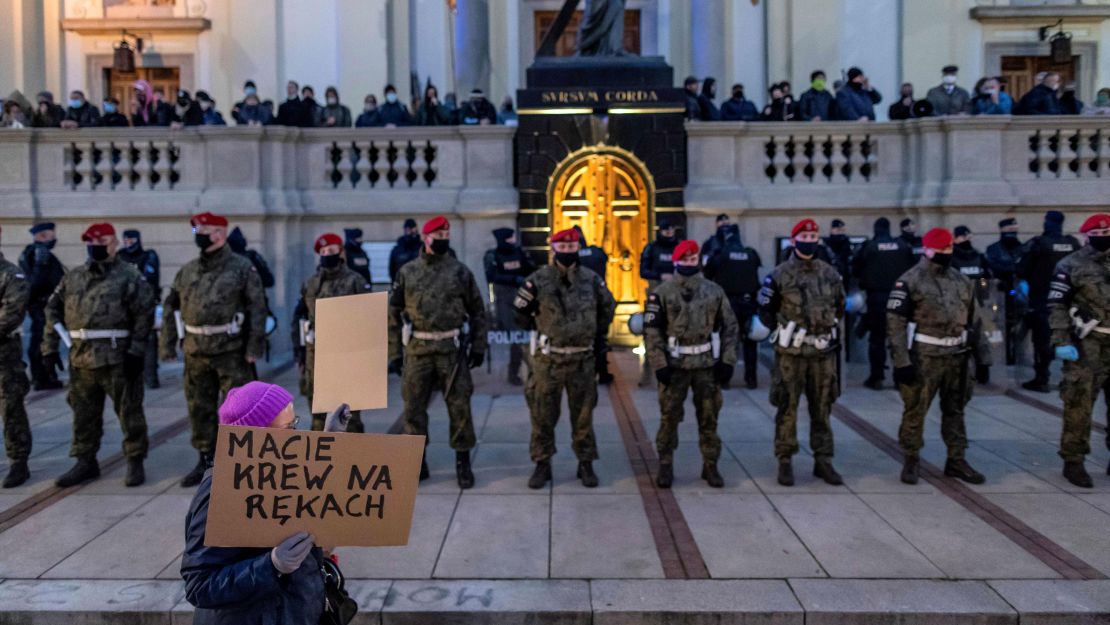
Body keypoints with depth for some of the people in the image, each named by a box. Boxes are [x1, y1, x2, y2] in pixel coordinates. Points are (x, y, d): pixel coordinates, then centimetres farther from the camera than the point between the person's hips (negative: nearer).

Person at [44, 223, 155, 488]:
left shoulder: (128, 276, -5)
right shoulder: (73, 277, 13)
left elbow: (145, 313, -11)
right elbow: (53, 310, 18)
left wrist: (136, 351, -16)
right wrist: (50, 345, 10)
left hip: (117, 357, -6)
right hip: (81, 357, 6)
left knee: (128, 411, 2)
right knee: (84, 413, 14)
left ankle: (135, 462, 13)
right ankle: (85, 462, 26)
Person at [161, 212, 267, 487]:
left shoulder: (242, 268, -4)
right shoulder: (187, 271, 11)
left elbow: (257, 308, -9)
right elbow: (170, 308, 16)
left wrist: (254, 348, -15)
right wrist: (169, 345, 10)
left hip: (231, 352, -5)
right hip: (195, 353, 5)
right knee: (199, 410, 12)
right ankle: (205, 461, 24)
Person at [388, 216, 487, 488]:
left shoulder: (460, 272, 5)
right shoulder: (407, 272, 7)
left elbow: (477, 311, 8)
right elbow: (394, 314, 8)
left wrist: (478, 347, 2)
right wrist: (394, 352, 3)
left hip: (452, 350, -1)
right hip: (417, 350, 1)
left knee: (460, 407, 3)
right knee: (413, 408, 5)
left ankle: (463, 462, 16)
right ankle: (417, 462, 20)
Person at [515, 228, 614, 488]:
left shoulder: (592, 279, 3)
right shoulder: (539, 279, -5)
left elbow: (607, 307, 19)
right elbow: (520, 310, 6)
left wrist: (599, 336, 16)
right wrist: (540, 329, 10)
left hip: (583, 359, 2)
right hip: (548, 359, -1)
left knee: (583, 415, 9)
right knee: (543, 415, 4)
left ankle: (586, 464, 22)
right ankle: (542, 464, 16)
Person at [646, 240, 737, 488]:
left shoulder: (714, 291, 5)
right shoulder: (662, 293, -2)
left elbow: (730, 326, 8)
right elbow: (652, 330, -4)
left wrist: (728, 361, 1)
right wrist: (659, 365, -11)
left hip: (707, 363, 2)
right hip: (674, 364, -2)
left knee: (709, 416, 8)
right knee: (669, 417, 4)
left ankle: (710, 465, 21)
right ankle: (665, 466, 16)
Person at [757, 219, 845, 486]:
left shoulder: (830, 274, 7)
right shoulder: (779, 275, -4)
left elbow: (839, 307, 20)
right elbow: (766, 310, 3)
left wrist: (827, 330, 15)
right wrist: (784, 330, 6)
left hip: (824, 352, 4)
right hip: (791, 352, -3)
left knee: (822, 409, 10)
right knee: (787, 408, 1)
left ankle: (823, 461, 19)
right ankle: (785, 462, 11)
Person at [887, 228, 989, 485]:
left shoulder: (961, 281, 12)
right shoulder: (910, 281, -8)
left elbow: (972, 321, 19)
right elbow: (896, 321, -12)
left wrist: (983, 353, 13)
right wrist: (902, 361, -17)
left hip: (957, 357, 6)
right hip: (924, 357, -6)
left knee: (955, 410, 14)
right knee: (915, 410, 0)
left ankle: (956, 460, 25)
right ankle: (911, 460, 14)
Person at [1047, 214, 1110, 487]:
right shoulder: (1071, 266, -3)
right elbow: (1056, 306, -7)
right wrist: (1061, 342, -15)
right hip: (1086, 345, -5)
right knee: (1079, 405, -2)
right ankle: (1073, 461, 7)